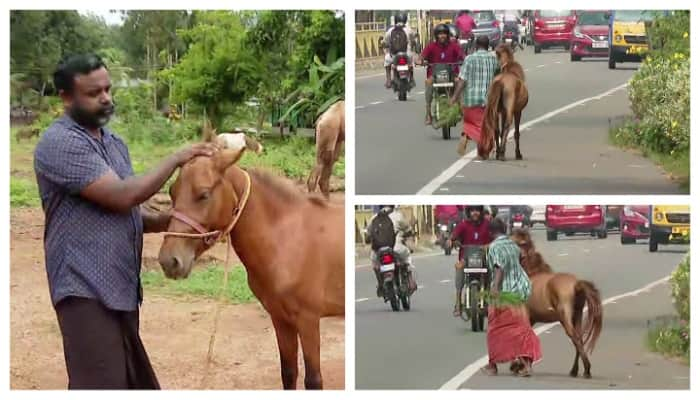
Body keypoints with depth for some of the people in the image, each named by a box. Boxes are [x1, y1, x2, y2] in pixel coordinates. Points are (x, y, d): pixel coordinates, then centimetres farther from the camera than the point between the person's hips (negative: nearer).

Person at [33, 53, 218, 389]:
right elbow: (122, 196, -21)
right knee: (101, 384, -11)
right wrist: (175, 160, -12)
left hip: (121, 287, 9)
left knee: (135, 382, 16)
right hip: (86, 290, -9)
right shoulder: (60, 144, -15)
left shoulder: (112, 142, 14)